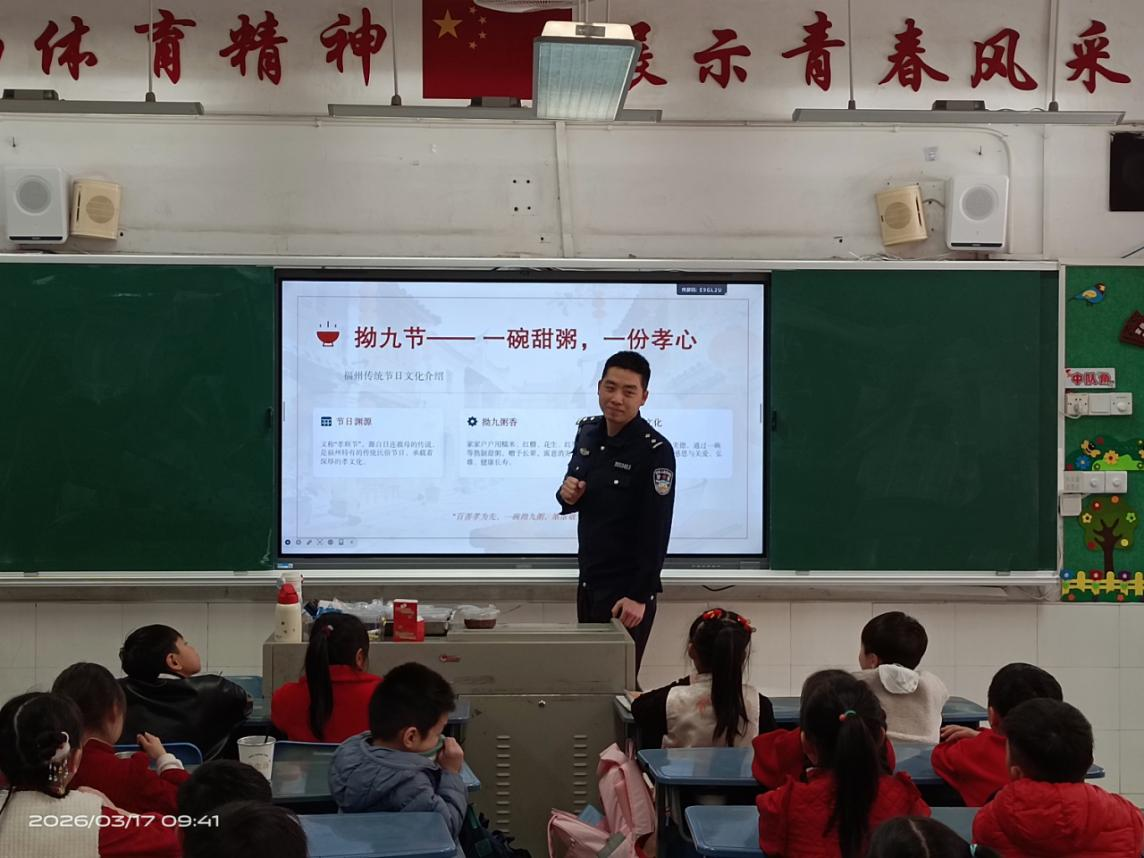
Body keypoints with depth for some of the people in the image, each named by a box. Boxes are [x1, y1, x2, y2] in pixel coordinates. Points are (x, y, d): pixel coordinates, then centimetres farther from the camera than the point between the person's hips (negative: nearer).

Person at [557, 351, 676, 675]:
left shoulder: (655, 451, -16)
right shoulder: (587, 432, 5)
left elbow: (656, 531, -17)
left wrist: (640, 596, -20)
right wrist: (567, 495, -5)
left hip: (627, 589, -7)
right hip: (588, 583, 7)